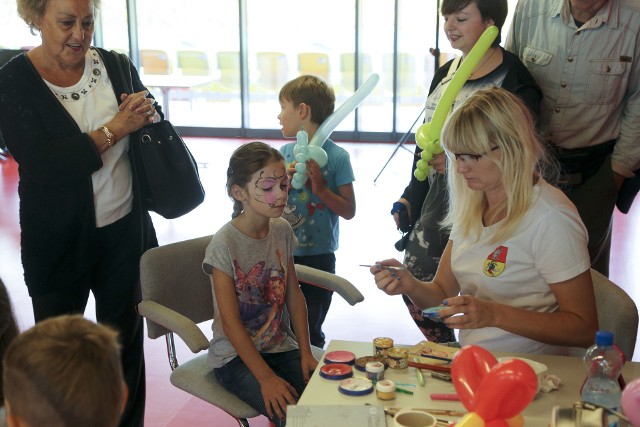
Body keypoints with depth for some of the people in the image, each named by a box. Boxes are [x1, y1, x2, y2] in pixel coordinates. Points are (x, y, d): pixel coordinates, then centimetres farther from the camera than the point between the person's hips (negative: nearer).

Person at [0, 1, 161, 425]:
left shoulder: (114, 65, -1)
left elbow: (156, 116, 10)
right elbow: (44, 165, -22)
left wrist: (146, 112, -13)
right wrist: (116, 127, -22)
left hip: (124, 231, 3)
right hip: (59, 242, -3)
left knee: (126, 341, 17)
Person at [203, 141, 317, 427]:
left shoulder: (282, 230, -1)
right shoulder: (224, 244, -18)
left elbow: (294, 295, 4)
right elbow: (231, 322, -17)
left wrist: (305, 353, -4)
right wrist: (266, 378, -20)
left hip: (282, 347, 5)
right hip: (236, 355, -5)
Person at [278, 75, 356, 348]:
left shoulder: (337, 156, -10)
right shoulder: (285, 153, 4)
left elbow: (349, 211, -9)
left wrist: (321, 188, -21)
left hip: (319, 256, -4)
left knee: (311, 331, 9)